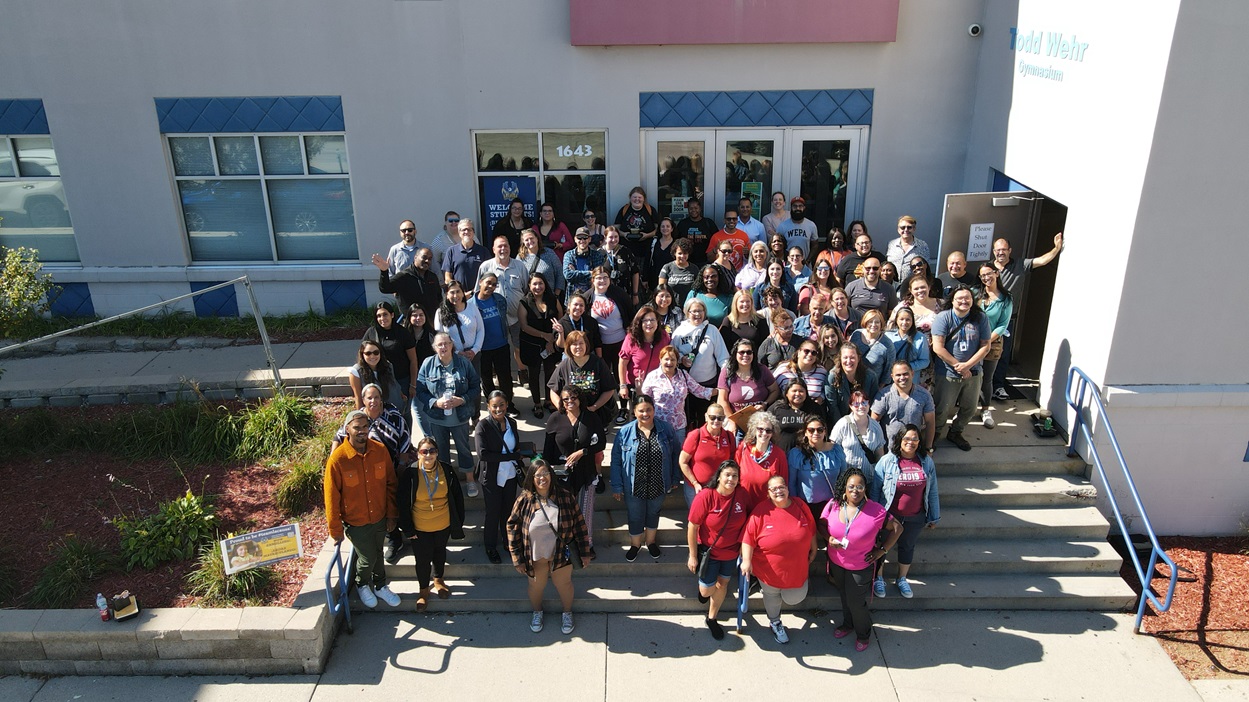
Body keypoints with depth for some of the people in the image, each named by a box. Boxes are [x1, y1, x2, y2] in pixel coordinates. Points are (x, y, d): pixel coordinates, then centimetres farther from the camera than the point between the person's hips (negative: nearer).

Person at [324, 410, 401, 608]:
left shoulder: (380, 451, -13)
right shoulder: (337, 459, -23)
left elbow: (391, 484, -2)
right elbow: (332, 498, -15)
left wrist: (392, 515, 1)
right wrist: (336, 530, -9)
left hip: (380, 518, 3)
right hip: (356, 523, -3)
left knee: (378, 554, 22)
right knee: (367, 559, 11)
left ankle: (380, 586, 47)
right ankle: (362, 585, 43)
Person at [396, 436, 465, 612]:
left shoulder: (447, 471, -13)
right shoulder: (410, 474, -18)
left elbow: (457, 497, -2)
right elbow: (403, 504, -11)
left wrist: (458, 522, -1)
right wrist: (408, 529, -9)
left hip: (443, 525, 2)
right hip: (420, 528, -2)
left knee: (439, 553, 24)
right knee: (422, 559, 11)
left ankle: (438, 580, 50)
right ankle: (424, 590, 36)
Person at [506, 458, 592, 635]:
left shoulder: (565, 497, -15)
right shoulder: (524, 501, -16)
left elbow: (580, 525, -8)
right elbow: (513, 529, -9)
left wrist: (585, 553, -6)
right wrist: (517, 559, -8)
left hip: (561, 554, 0)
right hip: (535, 558, 0)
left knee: (564, 585, 20)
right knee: (536, 587, 22)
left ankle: (567, 613, 48)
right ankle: (537, 612, 52)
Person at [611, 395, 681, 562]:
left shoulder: (666, 429, -9)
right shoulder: (625, 432, -13)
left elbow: (674, 455, 1)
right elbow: (616, 461, -6)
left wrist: (674, 479, 4)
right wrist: (617, 486, -5)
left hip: (658, 485, 1)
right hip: (634, 486, -1)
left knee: (653, 513, 22)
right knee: (635, 517, 16)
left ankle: (651, 542, 45)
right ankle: (635, 545, 41)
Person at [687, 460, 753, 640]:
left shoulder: (742, 495, -14)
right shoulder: (705, 496, -25)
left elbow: (750, 519, 4)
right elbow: (692, 527, -18)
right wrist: (693, 556, -13)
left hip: (732, 552, 3)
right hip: (709, 552, -3)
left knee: (722, 584, 19)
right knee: (707, 591, 6)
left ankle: (712, 619, 42)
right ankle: (704, 585, 44)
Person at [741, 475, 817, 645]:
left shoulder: (800, 506, -9)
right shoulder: (762, 510, -20)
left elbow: (811, 530, 7)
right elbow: (748, 537, -18)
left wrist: (813, 550, 14)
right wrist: (746, 561, -24)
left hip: (797, 569, 3)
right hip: (770, 570, -3)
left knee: (795, 599, 13)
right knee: (772, 596, 19)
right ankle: (775, 623, 48)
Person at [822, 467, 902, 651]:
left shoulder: (876, 511, -23)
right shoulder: (833, 505, -15)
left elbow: (897, 528, -9)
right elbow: (822, 524, 0)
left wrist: (882, 550, -11)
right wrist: (830, 538, -18)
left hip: (860, 567, -3)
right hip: (836, 562, 3)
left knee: (856, 602, 10)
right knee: (844, 596, 25)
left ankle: (863, 634, 40)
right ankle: (848, 624, 53)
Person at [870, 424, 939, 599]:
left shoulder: (926, 462, -8)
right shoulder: (887, 461, -18)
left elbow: (932, 492, 1)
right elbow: (875, 490, -11)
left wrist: (934, 517, 6)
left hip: (915, 518, 3)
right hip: (889, 515, -3)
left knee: (907, 547, 22)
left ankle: (901, 579, 46)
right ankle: (878, 578, 39)